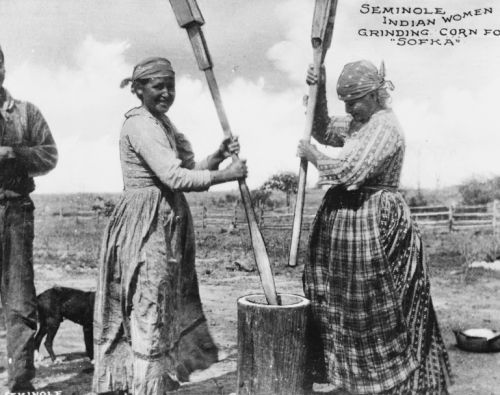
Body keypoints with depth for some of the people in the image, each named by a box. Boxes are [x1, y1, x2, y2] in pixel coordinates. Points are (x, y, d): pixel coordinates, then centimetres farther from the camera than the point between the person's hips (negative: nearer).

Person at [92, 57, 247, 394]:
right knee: (149, 310, -1)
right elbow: (175, 178, -23)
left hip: (167, 224, 10)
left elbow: (189, 171, 14)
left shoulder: (162, 122, 17)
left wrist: (219, 155, -1)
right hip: (146, 224, -10)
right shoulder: (140, 124, -13)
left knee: (169, 304, 15)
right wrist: (226, 175, -16)